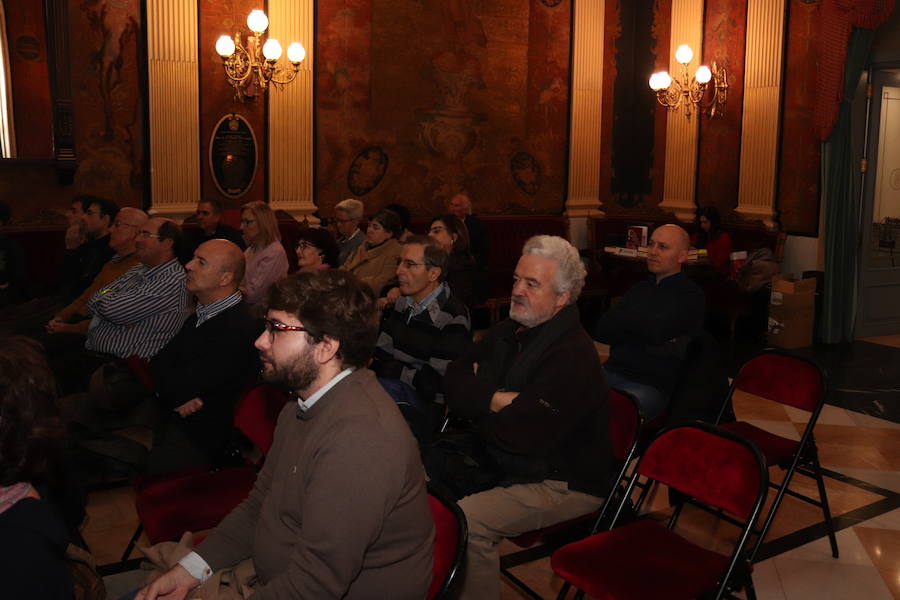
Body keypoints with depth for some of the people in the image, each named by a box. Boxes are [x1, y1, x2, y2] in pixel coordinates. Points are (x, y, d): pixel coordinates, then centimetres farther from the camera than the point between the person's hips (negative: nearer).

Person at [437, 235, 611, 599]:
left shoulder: (573, 356, -23)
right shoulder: (510, 331, 4)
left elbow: (523, 436, -27)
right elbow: (454, 377, 4)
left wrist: (480, 403, -8)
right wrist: (495, 399, -16)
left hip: (563, 483, -9)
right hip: (507, 464, 9)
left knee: (466, 521, -28)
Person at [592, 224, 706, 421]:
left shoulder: (691, 296, 1)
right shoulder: (640, 288, 19)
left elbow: (654, 331, -14)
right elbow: (600, 331, 9)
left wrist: (621, 319, 3)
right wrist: (643, 337, -4)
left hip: (652, 387, -5)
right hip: (612, 373, 6)